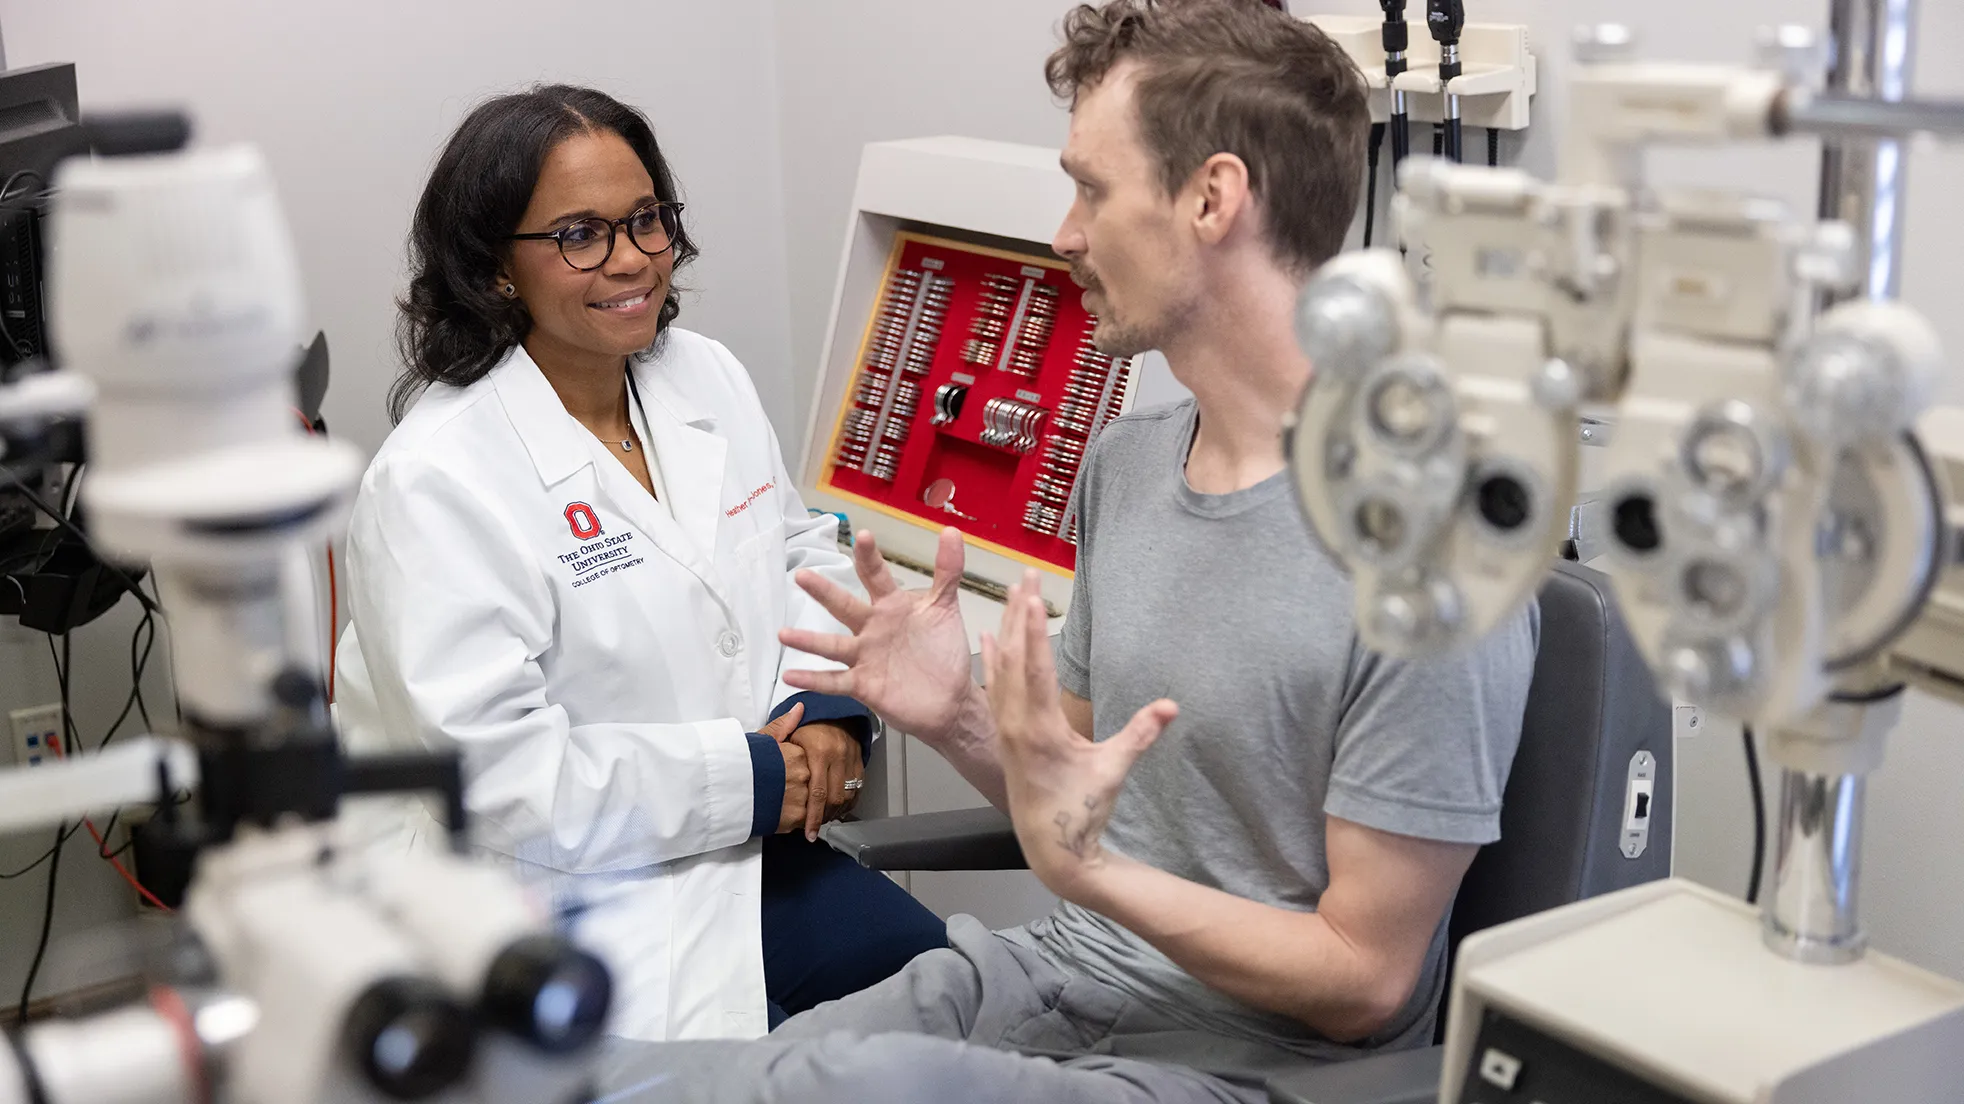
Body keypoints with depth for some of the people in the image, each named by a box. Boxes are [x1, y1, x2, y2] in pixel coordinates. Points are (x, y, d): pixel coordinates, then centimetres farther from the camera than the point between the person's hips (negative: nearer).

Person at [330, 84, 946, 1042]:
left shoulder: (707, 377, 5)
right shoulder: (437, 485, -19)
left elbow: (802, 553, 18)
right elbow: (499, 777, -23)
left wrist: (830, 707, -3)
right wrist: (753, 776, -17)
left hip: (742, 856, 7)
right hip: (558, 901, -7)